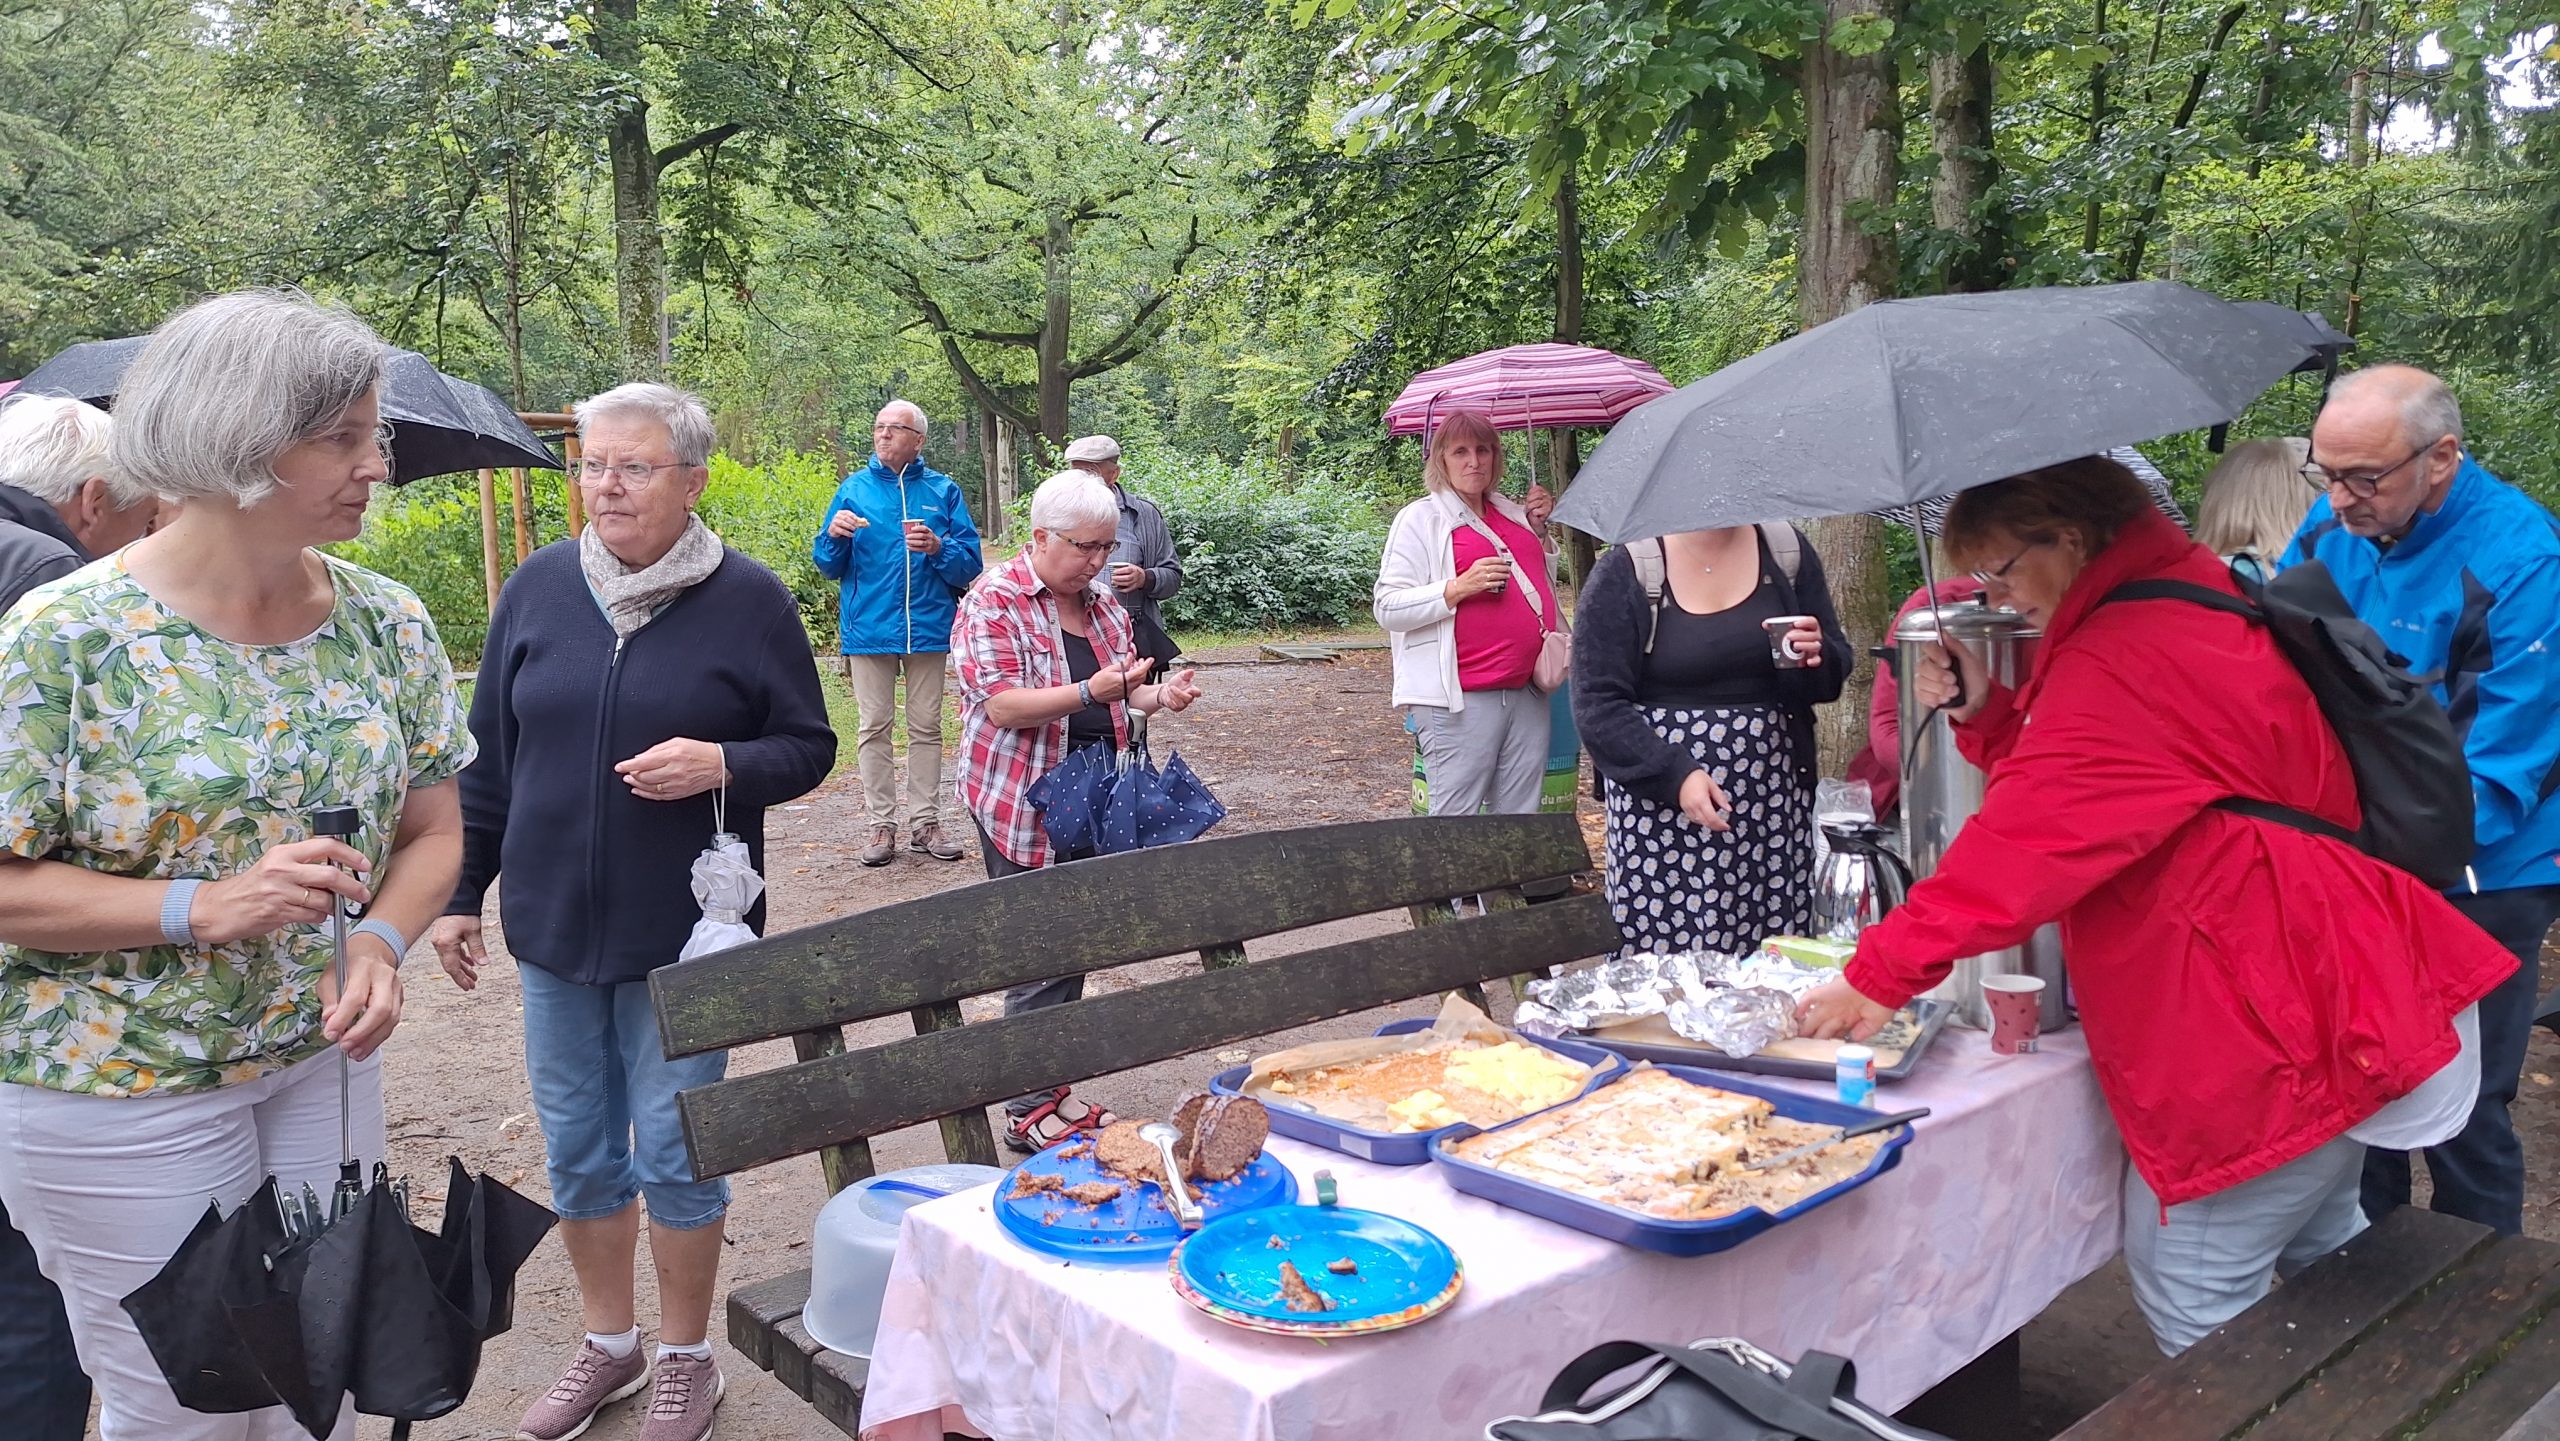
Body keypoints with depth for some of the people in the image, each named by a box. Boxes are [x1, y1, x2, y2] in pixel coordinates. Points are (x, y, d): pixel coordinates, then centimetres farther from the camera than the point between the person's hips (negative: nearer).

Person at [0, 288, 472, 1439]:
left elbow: (432, 829, 4)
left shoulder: (385, 620, -3)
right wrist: (202, 908, -26)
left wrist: (381, 942, -15)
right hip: (120, 1093, -4)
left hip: (325, 1064, 4)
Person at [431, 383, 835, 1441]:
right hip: (554, 923, 4)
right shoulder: (538, 587, 3)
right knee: (577, 1151, 14)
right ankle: (608, 1342, 34)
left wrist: (723, 765, -22)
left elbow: (808, 748, -2)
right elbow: (490, 755, 9)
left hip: (684, 933, -3)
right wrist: (460, 895, 10)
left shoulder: (749, 599, -7)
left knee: (673, 1153, 5)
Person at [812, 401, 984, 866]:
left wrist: (936, 547, -18)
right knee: (873, 727, 3)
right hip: (869, 627, 1)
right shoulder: (853, 489, 8)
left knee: (926, 726, 5)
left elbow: (970, 563, 0)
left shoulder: (942, 491, 5)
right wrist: (834, 535, -12)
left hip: (927, 626, 0)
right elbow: (828, 566, 8)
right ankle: (882, 825, 9)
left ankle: (925, 821, 13)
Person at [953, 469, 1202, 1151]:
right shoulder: (993, 601, -11)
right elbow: (1003, 706, -20)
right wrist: (1090, 691, -32)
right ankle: (1028, 1110, 8)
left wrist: (1159, 694, -3)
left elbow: (1123, 689, 20)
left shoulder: (1102, 601, 12)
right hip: (1023, 806, -7)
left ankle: (1054, 1088, 23)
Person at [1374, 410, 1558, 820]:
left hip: (1527, 691, 6)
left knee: (1521, 822, 10)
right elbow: (1388, 608, -8)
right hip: (1460, 700, -6)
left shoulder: (1512, 512, 17)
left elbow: (1534, 578, 32)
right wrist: (1459, 588, -19)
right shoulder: (1420, 518, -1)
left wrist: (1538, 526, 15)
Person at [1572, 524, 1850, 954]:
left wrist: (1815, 659, -9)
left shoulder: (1788, 552, 8)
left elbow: (1835, 672, 14)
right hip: (1662, 806, -3)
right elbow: (1597, 704, -7)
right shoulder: (1624, 571, -3)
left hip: (1774, 805, 3)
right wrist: (1676, 774, -19)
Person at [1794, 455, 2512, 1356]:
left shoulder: (2124, 662, -21)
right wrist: (1983, 709, 1)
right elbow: (2068, 788, 16)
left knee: (2191, 1298, -2)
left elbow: (2033, 839, -26)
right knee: (2318, 1252, 25)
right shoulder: (2193, 605, 12)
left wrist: (1882, 974, -22)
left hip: (2278, 1023, -11)